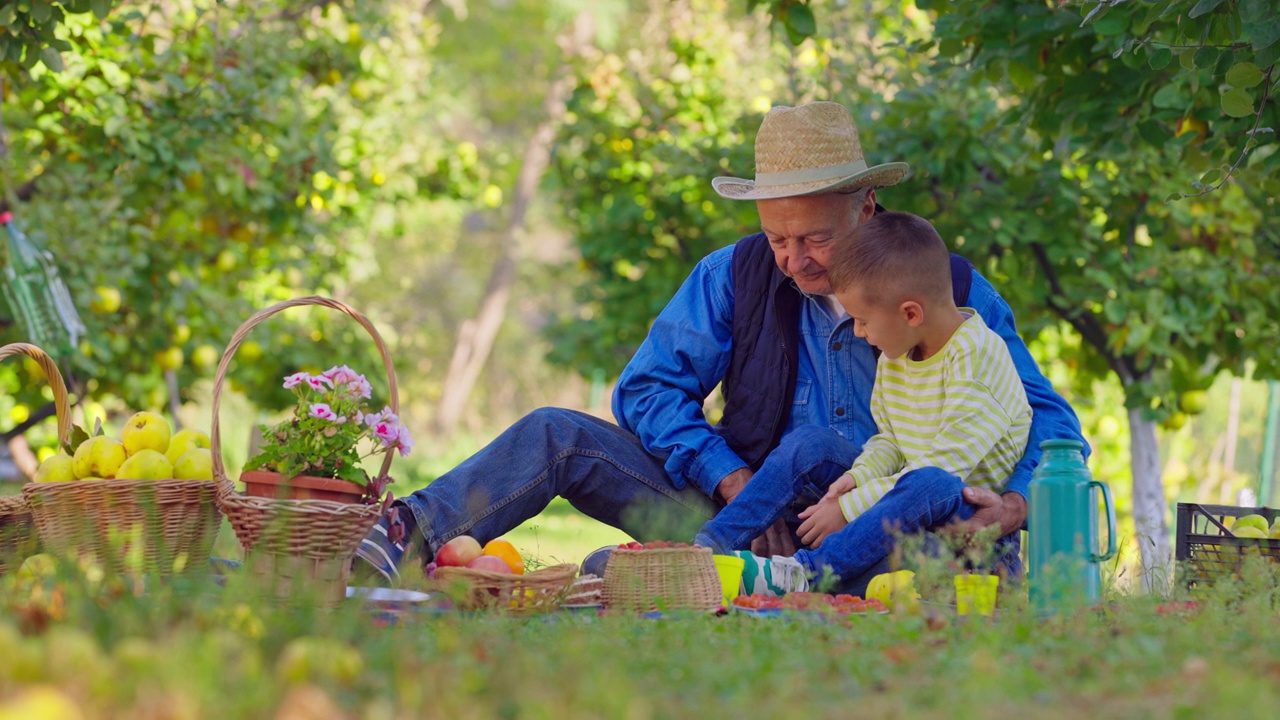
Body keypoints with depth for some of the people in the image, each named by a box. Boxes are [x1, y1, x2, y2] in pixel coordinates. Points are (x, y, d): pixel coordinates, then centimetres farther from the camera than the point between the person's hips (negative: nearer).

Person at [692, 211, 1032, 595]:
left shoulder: (977, 355, -20)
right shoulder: (893, 356, 6)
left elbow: (946, 463, -23)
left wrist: (849, 509, -22)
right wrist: (860, 476, -9)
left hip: (964, 506, -8)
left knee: (933, 482, -39)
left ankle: (807, 570, -47)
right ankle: (713, 545, -12)